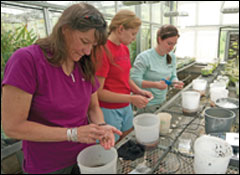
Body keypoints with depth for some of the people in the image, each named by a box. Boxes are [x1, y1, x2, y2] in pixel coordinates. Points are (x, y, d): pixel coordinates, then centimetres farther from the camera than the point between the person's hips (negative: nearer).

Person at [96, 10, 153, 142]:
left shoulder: (125, 49, 6)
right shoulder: (103, 51, -19)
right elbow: (98, 92, -19)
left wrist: (139, 91, 1)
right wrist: (131, 98, -21)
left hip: (126, 107, 8)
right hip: (109, 111, -7)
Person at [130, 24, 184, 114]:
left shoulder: (172, 57, 3)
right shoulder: (144, 57, -18)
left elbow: (173, 76, 12)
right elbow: (134, 79, -21)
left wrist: (175, 82, -11)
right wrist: (155, 84, -30)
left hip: (162, 102, 6)